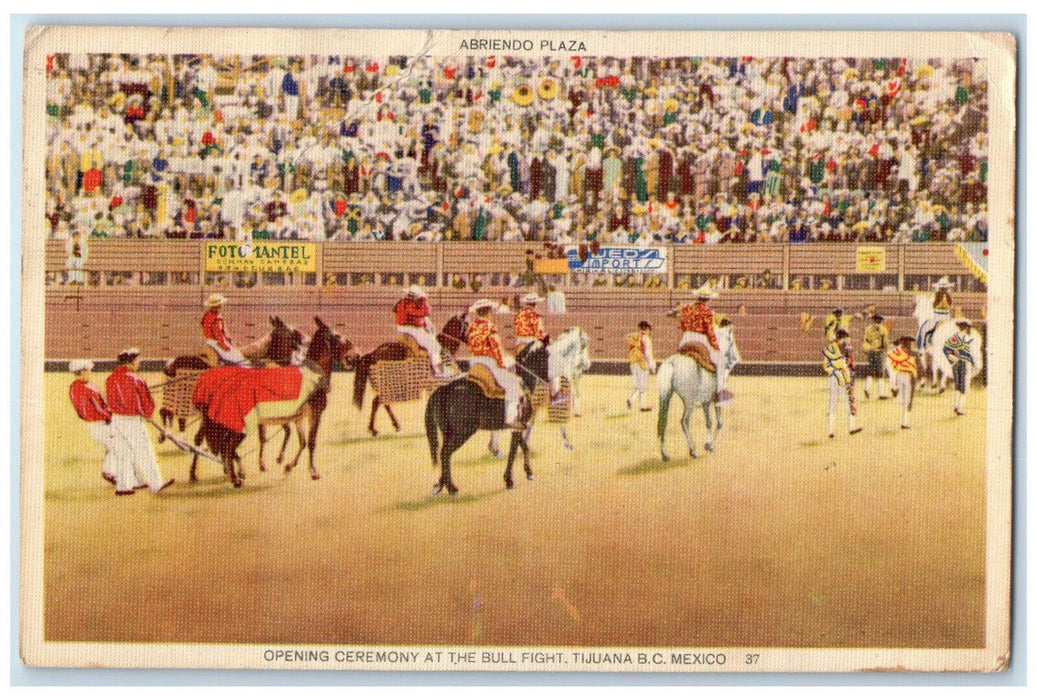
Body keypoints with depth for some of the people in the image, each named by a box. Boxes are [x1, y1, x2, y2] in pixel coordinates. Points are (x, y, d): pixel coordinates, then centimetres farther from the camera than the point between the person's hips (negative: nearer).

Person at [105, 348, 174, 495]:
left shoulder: (111, 379, 3)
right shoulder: (135, 380, -17)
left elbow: (111, 401, 11)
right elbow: (147, 402, -9)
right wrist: (146, 413, 11)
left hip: (117, 419, 7)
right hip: (132, 421, -7)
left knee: (123, 452, 13)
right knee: (144, 453, 2)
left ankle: (123, 485, 15)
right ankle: (156, 484, 9)